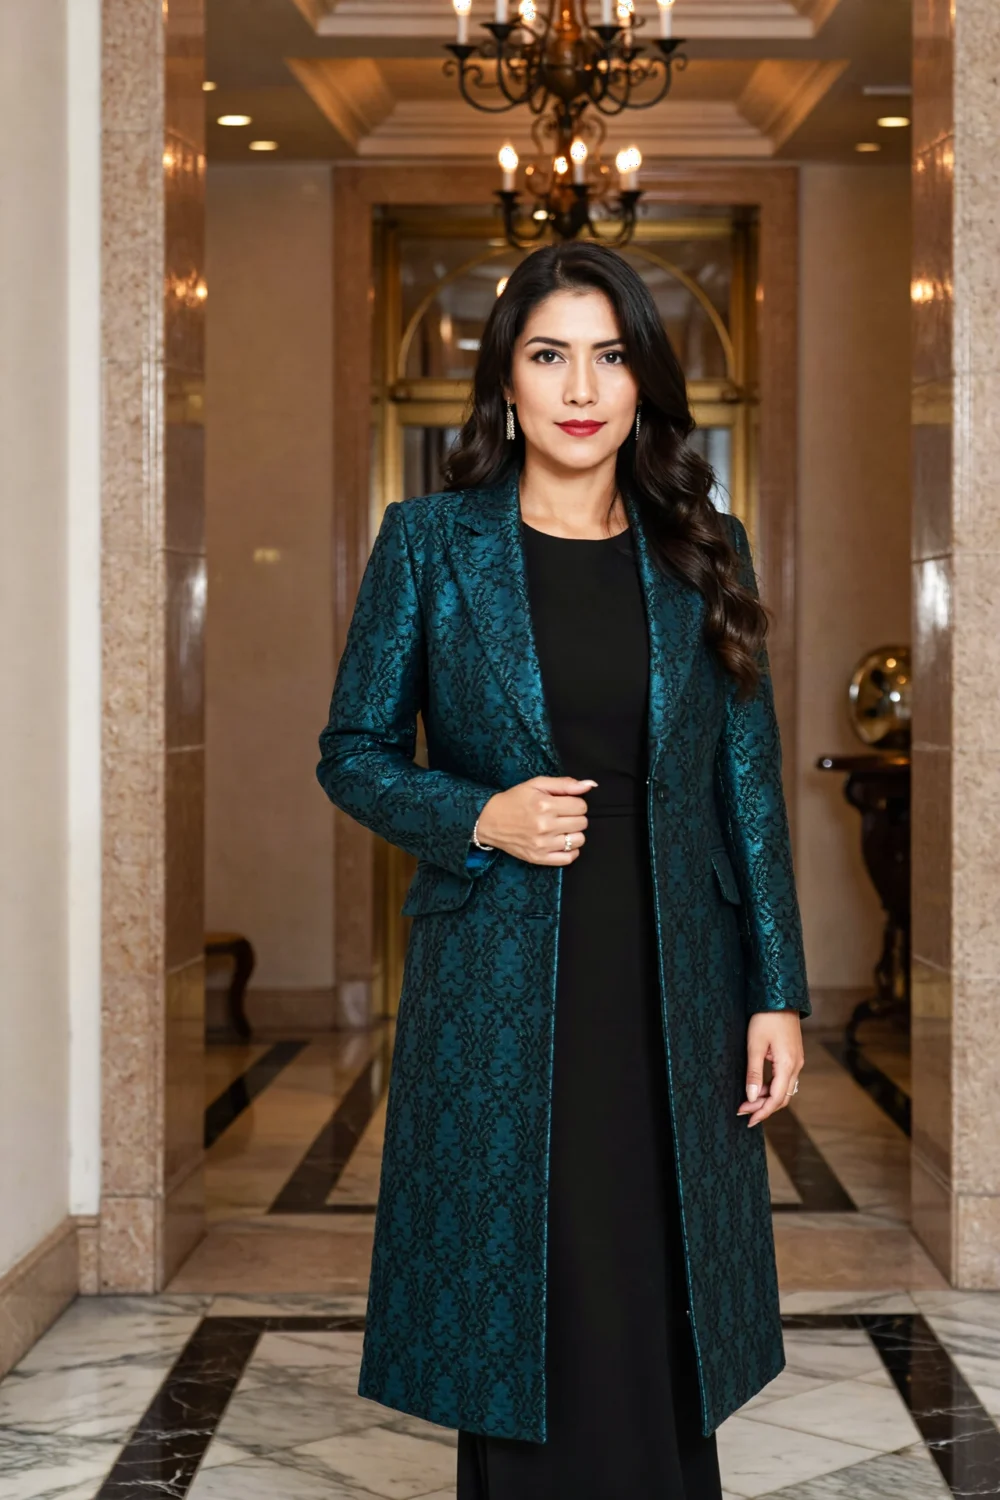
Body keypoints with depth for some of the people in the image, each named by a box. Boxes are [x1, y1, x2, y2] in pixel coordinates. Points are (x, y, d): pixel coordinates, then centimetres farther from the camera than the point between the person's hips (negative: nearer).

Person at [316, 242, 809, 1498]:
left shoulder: (700, 552, 6)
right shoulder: (428, 543, 0)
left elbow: (748, 780, 7)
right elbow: (352, 753, 4)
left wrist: (778, 990, 2)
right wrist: (481, 818, -14)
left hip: (672, 991, 2)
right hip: (498, 989, -2)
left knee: (664, 1327, 7)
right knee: (522, 1331, 5)